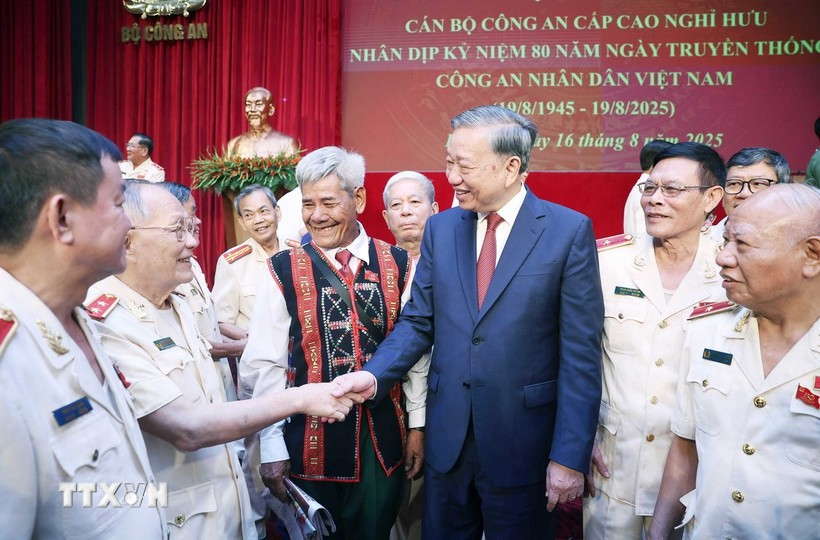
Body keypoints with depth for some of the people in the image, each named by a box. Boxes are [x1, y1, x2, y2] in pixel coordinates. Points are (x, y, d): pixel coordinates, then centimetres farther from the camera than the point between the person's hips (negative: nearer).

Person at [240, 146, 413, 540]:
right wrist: (272, 446, -8)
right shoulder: (284, 271, -8)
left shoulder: (396, 265, -1)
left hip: (383, 443, 2)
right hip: (310, 444, -2)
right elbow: (263, 365, -7)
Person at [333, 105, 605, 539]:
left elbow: (580, 353, -10)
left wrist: (570, 456, -12)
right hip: (446, 436, 4)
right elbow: (418, 322, 6)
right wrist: (374, 375, -12)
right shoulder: (440, 229, 3)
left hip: (522, 441, -3)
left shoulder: (570, 231, -9)